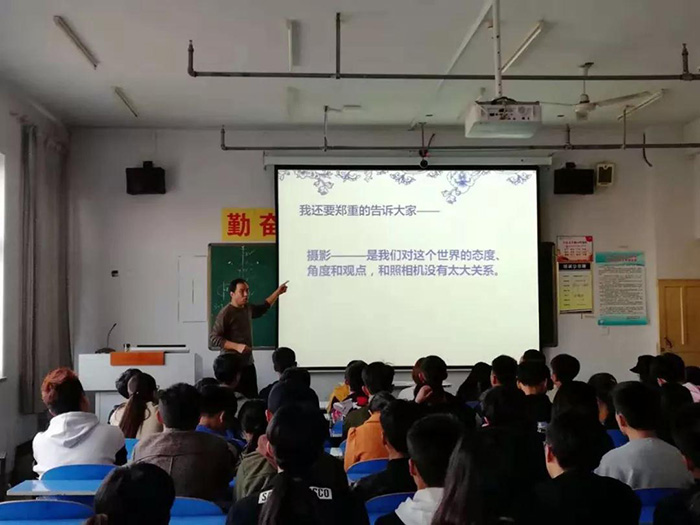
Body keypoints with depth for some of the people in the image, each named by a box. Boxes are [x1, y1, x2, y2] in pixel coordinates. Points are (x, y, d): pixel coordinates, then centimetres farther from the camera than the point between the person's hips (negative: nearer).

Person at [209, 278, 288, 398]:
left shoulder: (248, 308, 10)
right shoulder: (226, 313, -14)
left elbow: (263, 308, 32)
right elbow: (213, 338, -18)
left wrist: (277, 292, 28)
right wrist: (237, 346, -26)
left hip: (248, 364, 8)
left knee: (253, 399, 4)